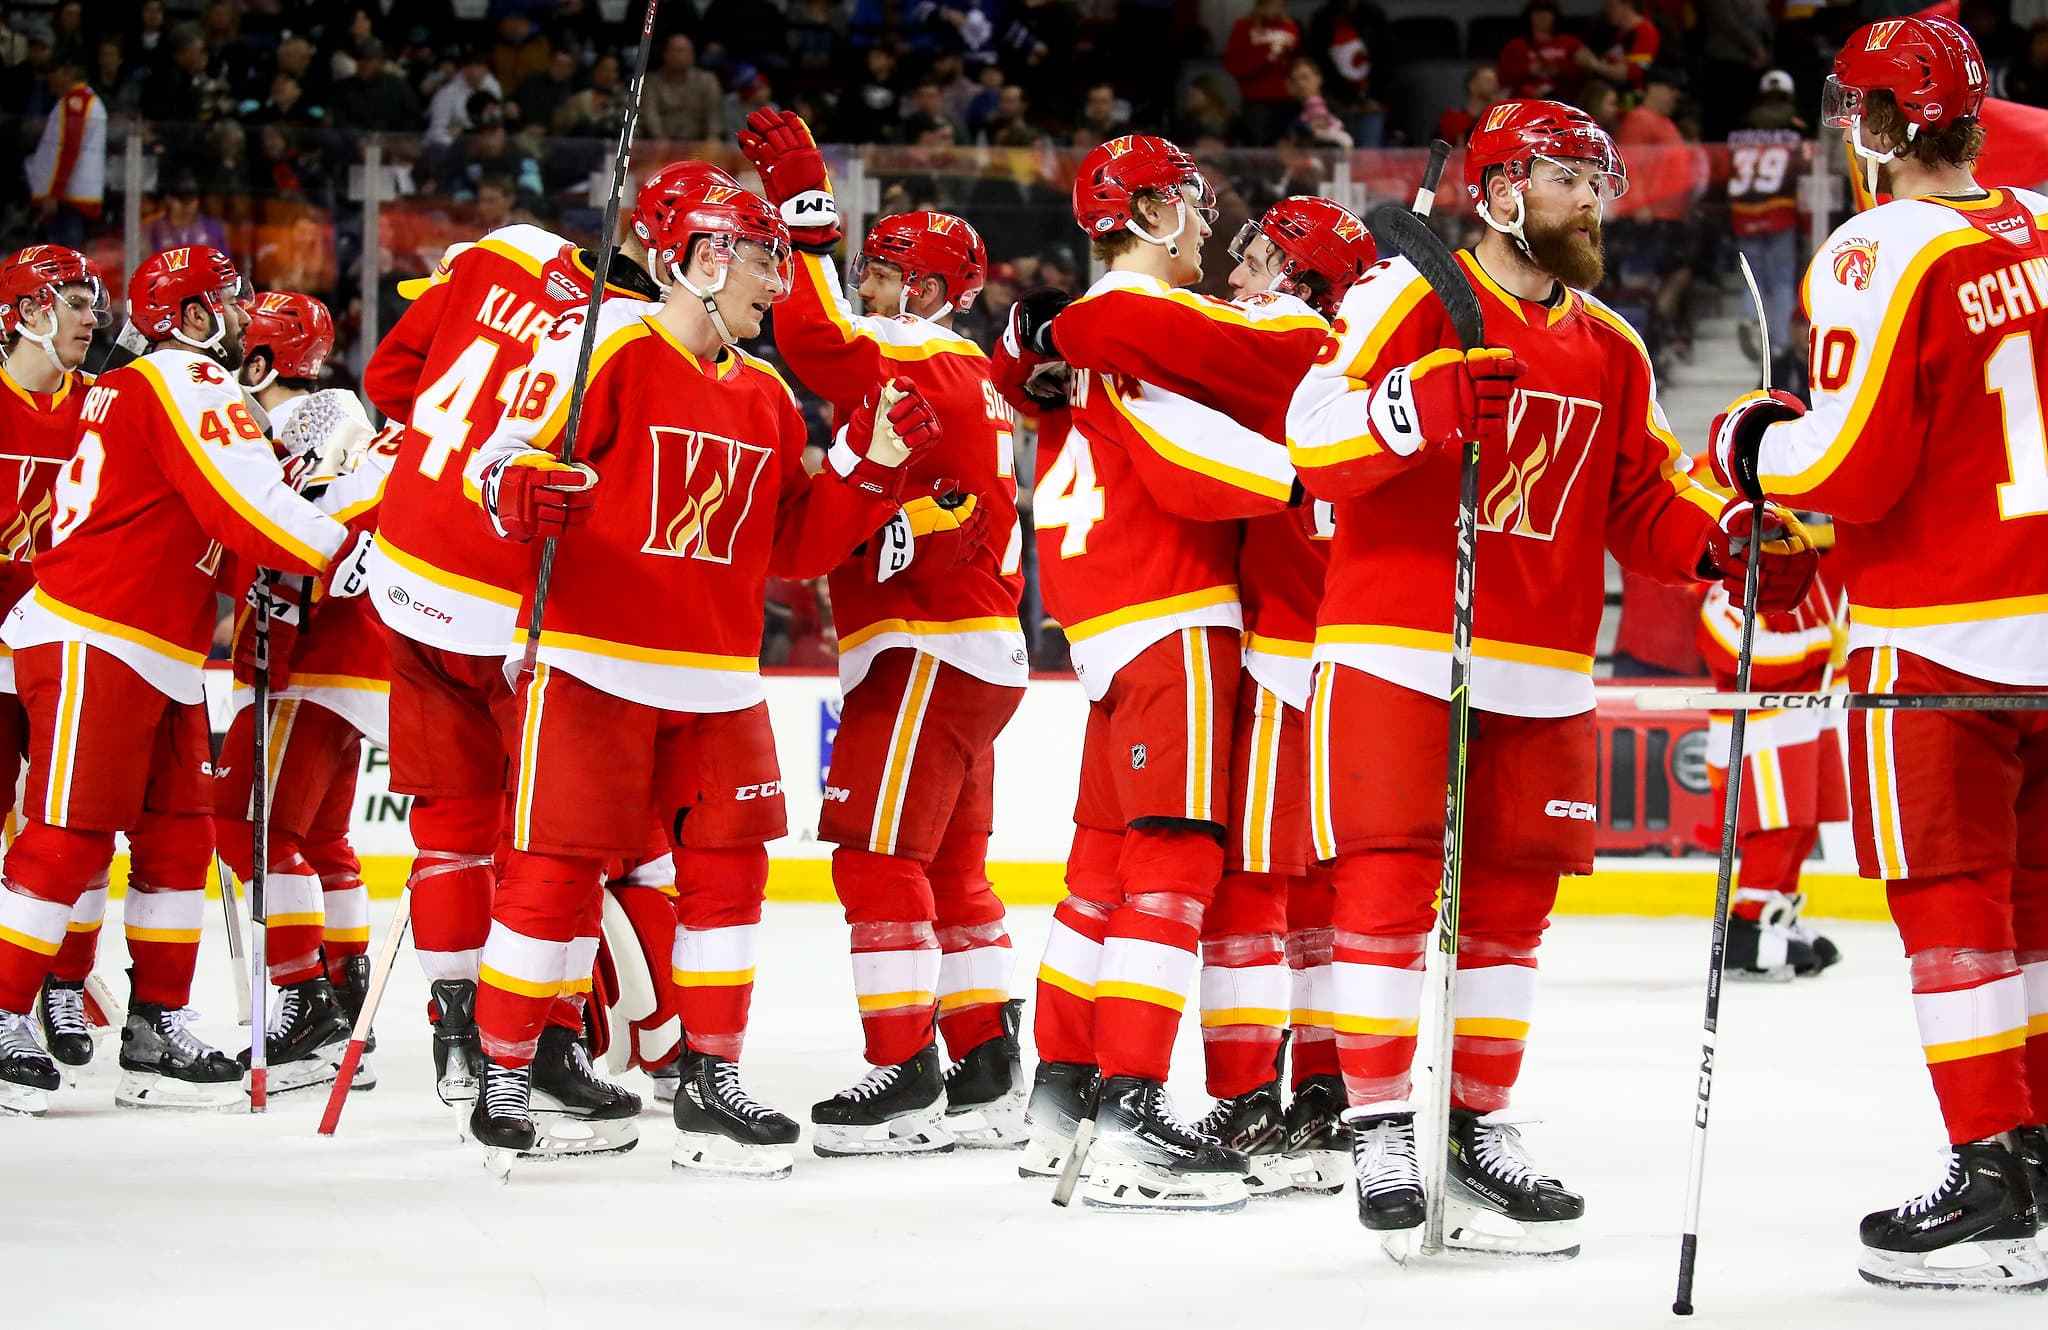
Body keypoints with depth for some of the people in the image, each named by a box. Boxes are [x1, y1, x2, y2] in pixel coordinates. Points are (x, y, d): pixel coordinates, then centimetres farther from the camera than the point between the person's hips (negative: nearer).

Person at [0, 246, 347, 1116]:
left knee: (177, 838, 9)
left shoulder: (134, 390, 21)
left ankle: (159, 1035, 12)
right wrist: (348, 550, -16)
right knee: (71, 837, -10)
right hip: (92, 645, -11)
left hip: (157, 654, 11)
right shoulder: (189, 386, -12)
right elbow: (246, 514, -20)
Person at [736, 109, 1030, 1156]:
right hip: (980, 649, 11)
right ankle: (988, 1077, 16)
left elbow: (820, 343, -27)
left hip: (928, 649, -11)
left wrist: (807, 213, -24)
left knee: (879, 854, -10)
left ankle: (905, 1075, -12)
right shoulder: (962, 373, 21)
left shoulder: (920, 362, -11)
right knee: (951, 868, 14)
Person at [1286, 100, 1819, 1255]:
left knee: (1511, 900, 8)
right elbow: (1314, 442, -13)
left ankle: (1480, 1123, 17)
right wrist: (1421, 407, -30)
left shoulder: (1612, 350, 15)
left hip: (1542, 673, 6)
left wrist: (1734, 541, -3)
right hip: (1395, 653, -6)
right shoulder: (1412, 303, -5)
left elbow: (1645, 505, 16)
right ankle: (1382, 1126, -3)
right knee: (1391, 887, -8)